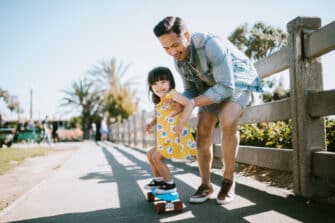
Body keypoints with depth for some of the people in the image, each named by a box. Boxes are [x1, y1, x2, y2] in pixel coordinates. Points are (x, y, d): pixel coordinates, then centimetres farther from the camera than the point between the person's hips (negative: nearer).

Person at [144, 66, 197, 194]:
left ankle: (170, 184, 6)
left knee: (157, 157, -9)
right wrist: (151, 124, 16)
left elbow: (189, 103, -29)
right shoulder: (159, 103, 14)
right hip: (167, 139, 10)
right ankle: (158, 180, 32)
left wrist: (181, 122, -34)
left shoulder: (172, 94, -14)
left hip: (176, 138, -10)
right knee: (150, 154, 20)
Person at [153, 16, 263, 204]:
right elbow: (191, 90, -1)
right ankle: (206, 185, 2)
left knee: (228, 123, -30)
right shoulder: (178, 59, -12)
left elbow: (227, 88, -36)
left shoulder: (211, 45, -36)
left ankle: (228, 181, -11)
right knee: (203, 130, -11)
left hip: (238, 81, -6)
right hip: (211, 85, 6)